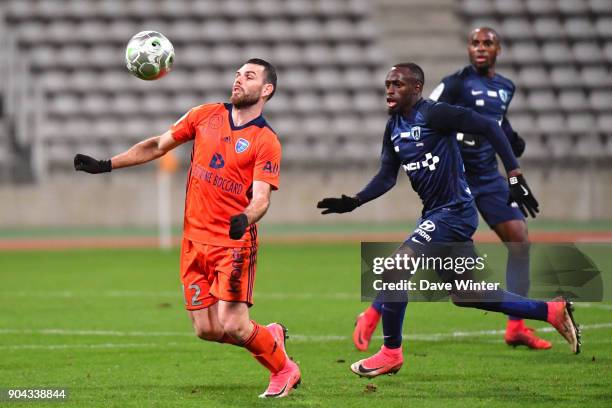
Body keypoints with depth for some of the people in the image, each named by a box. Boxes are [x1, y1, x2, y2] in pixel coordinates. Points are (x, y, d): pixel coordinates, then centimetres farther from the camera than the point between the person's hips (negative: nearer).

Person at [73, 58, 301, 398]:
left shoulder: (265, 140, -6)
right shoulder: (205, 115, 8)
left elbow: (261, 198, -15)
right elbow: (157, 146, 16)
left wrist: (244, 219, -36)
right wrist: (105, 165, 11)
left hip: (234, 242, -5)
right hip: (194, 240, 5)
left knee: (232, 326, -13)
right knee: (206, 330, 2)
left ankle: (284, 371, 14)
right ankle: (271, 336, 29)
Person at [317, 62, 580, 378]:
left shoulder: (433, 114, -14)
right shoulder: (394, 127, 11)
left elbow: (488, 127, -16)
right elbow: (386, 177, 15)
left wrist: (515, 176, -19)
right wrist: (354, 202, -1)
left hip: (453, 211, -9)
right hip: (435, 214, 9)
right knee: (465, 295, 14)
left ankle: (391, 352, 0)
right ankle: (552, 312, 23)